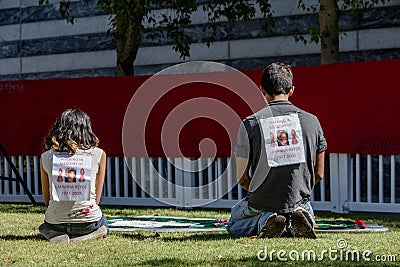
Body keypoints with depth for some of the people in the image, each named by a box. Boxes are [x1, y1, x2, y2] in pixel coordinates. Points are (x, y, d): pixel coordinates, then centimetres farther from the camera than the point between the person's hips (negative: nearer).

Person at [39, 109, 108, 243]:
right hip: (88, 220, -2)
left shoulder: (46, 157, 3)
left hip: (55, 220, 2)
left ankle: (55, 234, 2)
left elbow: (47, 200, 8)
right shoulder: (98, 154, -1)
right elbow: (96, 198, 4)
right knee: (103, 224, 36)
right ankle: (87, 234, 0)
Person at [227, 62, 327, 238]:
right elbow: (319, 173, 4)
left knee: (234, 225, 30)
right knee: (308, 221, 37)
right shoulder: (311, 120, -4)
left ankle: (264, 220, -5)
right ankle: (298, 217, -2)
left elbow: (242, 178, -6)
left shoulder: (250, 124, -11)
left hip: (261, 202, -2)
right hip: (299, 201, 2)